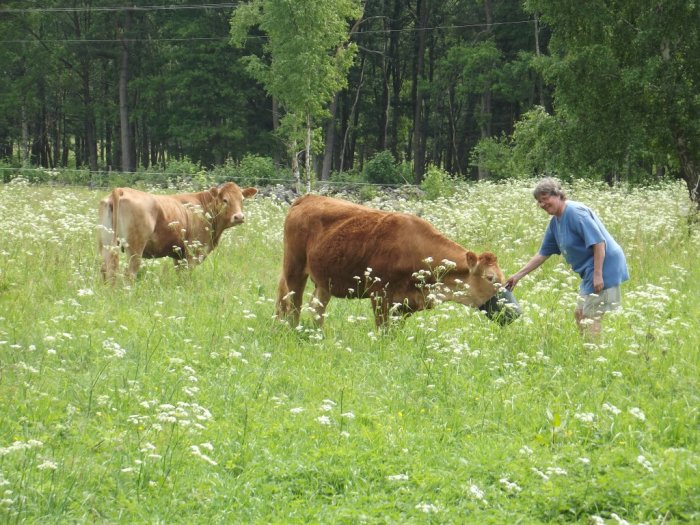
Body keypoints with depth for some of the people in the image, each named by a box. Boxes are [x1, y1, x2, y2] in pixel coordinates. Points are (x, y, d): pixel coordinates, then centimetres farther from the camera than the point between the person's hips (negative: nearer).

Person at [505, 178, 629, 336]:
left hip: (604, 267, -11)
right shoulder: (555, 222, 11)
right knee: (580, 315, 16)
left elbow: (599, 242, -22)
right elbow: (543, 254, 19)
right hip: (590, 271, 11)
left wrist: (598, 275, -24)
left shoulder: (575, 213, -18)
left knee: (590, 319, -11)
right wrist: (518, 275, 17)